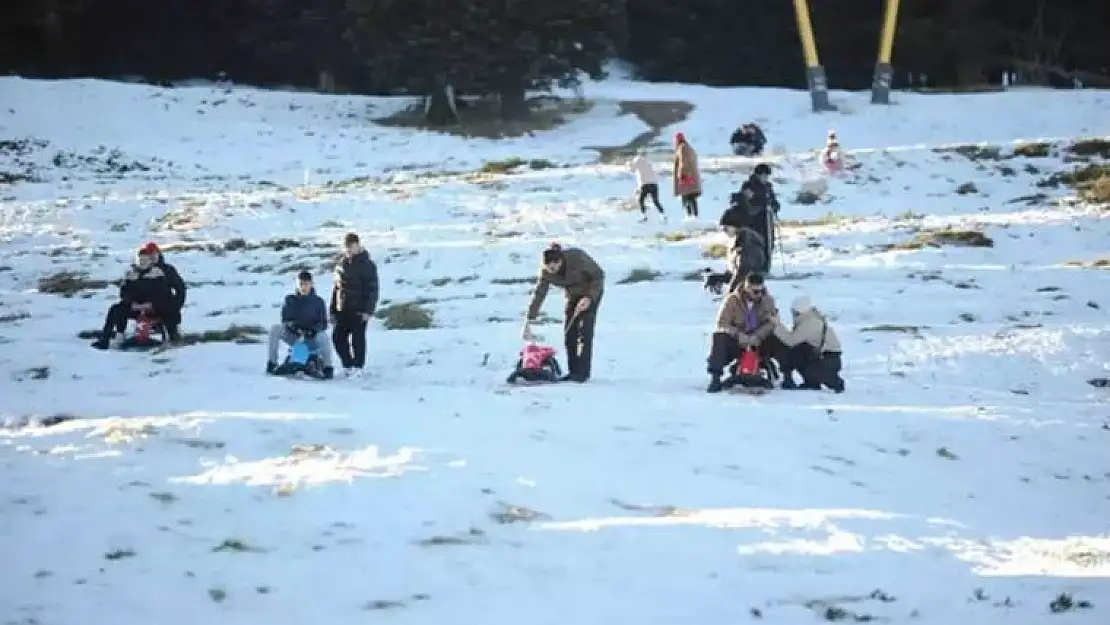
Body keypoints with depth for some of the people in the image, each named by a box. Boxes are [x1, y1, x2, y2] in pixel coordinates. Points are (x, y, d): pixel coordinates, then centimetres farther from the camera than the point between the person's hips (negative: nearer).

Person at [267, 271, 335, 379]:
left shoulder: (318, 301, 1)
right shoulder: (290, 300, 4)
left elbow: (323, 324, 0)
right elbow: (285, 319, 2)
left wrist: (313, 329, -21)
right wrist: (293, 325, -20)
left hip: (311, 339, -2)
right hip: (293, 336, 2)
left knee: (323, 336, -35)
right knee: (275, 329, -23)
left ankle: (328, 367, -23)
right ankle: (272, 362, -19)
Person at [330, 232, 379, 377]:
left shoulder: (367, 265, -6)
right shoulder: (342, 264, 13)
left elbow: (372, 289, -9)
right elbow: (336, 287, 19)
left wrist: (368, 310, -16)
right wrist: (333, 309, 15)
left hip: (359, 310, -6)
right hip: (343, 310, 6)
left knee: (357, 338, -4)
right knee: (338, 337, 3)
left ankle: (358, 367, 4)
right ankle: (347, 365, 14)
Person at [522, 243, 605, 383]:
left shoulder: (577, 258, -33)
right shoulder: (546, 271, -19)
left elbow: (599, 275, -21)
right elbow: (538, 295, -16)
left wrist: (589, 298, -32)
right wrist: (528, 322, -20)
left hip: (592, 292, -5)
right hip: (573, 295, 5)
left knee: (583, 330, -15)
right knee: (569, 331, -3)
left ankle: (582, 372, -16)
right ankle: (573, 371, 4)